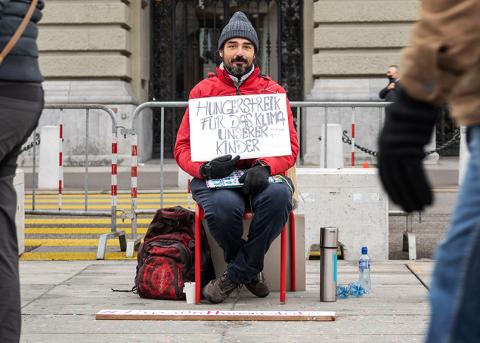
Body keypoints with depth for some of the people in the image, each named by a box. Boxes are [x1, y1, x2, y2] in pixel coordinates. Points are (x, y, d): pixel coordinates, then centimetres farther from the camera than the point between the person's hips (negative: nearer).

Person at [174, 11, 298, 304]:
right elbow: (183, 147, 6)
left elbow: (290, 145, 3)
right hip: (216, 178, -1)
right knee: (224, 206, -36)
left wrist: (266, 167, -20)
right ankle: (251, 272, -5)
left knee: (279, 195, -34)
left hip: (259, 177, 1)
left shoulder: (273, 91, 10)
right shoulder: (203, 91, 10)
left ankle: (235, 274, -16)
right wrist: (205, 167, -17)